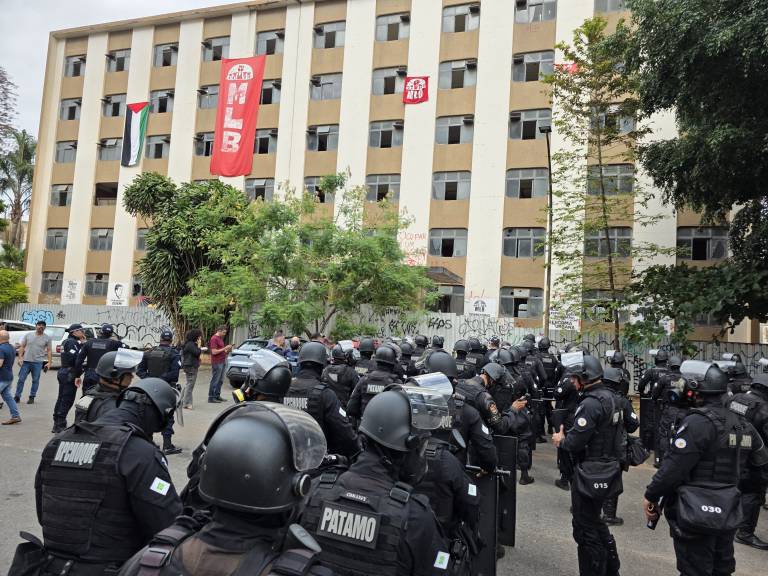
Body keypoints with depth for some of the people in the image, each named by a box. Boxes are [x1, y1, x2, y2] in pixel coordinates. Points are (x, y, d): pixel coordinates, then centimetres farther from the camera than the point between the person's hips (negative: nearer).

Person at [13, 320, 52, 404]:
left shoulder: (47, 338, 2)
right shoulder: (28, 335, 7)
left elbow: (49, 351, 2)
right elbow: (22, 347, 8)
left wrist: (49, 362, -5)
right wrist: (20, 357, -3)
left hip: (38, 363, -1)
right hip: (26, 361, 1)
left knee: (35, 381, 5)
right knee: (21, 379, 3)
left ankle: (32, 397, 15)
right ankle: (17, 397, 13)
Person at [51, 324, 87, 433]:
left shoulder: (66, 341, 17)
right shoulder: (72, 342, -14)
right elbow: (75, 358, -24)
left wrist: (82, 344, 2)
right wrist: (83, 345, -17)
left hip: (63, 372, 10)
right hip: (70, 374, -10)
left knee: (61, 398, 15)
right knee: (67, 400, -5)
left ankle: (56, 425, 22)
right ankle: (60, 425, -2)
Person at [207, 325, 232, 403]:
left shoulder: (220, 338, 16)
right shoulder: (214, 338, -12)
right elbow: (214, 352, -18)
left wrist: (227, 350, 6)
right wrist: (225, 348, -17)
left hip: (222, 362, 9)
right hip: (217, 363, -9)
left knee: (220, 380, 11)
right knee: (215, 381, -4)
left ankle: (217, 396, 18)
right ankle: (211, 397, 2)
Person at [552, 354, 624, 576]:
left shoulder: (591, 403, -23)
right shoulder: (609, 396, 6)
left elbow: (575, 442, -24)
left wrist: (561, 440, -5)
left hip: (591, 474, -10)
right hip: (608, 468, 10)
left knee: (585, 528, 5)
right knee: (594, 521, 24)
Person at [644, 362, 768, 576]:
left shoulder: (697, 422, -20)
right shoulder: (743, 424, 6)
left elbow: (674, 467, -21)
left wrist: (651, 496, -10)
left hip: (696, 514, -8)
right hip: (727, 515, 8)